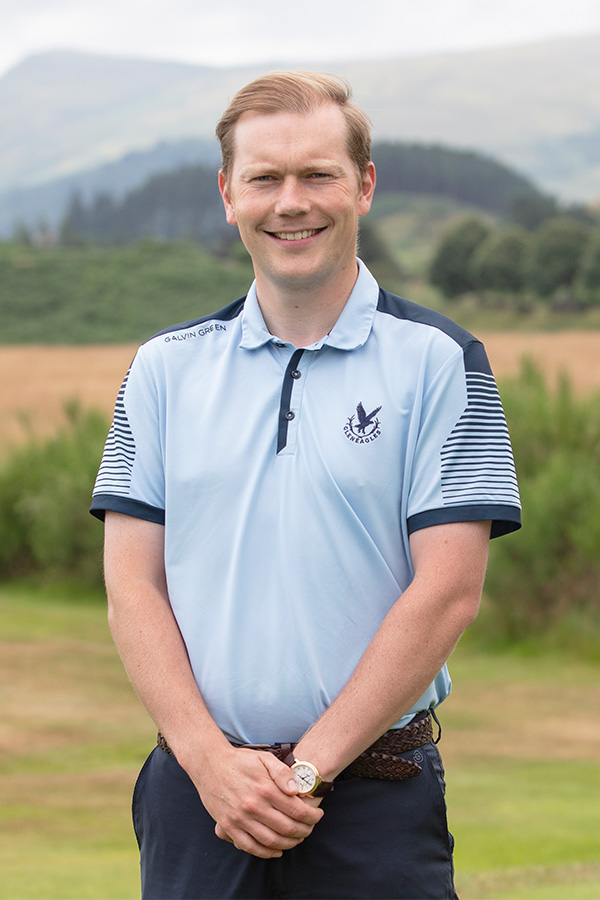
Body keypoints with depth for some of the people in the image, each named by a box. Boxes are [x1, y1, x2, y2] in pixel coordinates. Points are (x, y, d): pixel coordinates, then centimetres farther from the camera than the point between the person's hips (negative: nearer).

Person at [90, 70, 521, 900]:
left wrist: (307, 768, -11)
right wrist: (211, 759, -8)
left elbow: (447, 592, -6)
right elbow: (133, 586, 5)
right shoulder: (167, 366, 9)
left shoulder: (439, 363, 0)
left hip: (375, 800, -2)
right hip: (198, 793, 2)